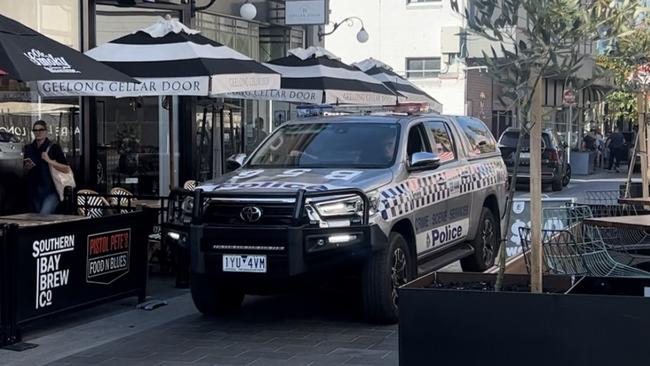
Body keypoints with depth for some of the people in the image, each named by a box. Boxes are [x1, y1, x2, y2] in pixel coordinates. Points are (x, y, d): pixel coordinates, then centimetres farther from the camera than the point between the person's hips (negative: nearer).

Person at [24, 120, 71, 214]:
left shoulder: (54, 148, -4)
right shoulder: (28, 148, 11)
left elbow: (66, 169, -10)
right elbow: (23, 172, 23)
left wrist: (49, 161, -16)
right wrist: (27, 167, 0)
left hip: (51, 191, -6)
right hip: (34, 191, 6)